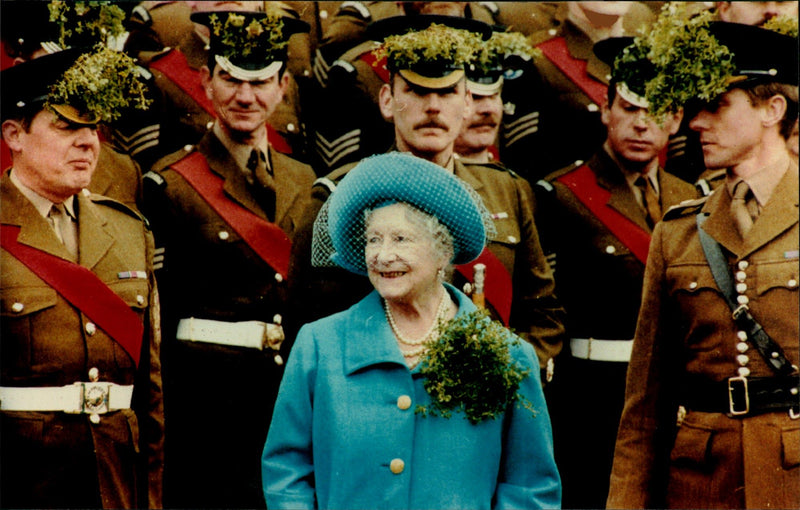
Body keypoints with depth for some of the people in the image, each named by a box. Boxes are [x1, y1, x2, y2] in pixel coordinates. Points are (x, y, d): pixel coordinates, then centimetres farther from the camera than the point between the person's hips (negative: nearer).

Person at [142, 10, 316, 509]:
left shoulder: (306, 184, 12)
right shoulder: (173, 184, -3)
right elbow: (155, 316, -4)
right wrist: (160, 420, -8)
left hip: (296, 392, 5)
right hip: (209, 393, -4)